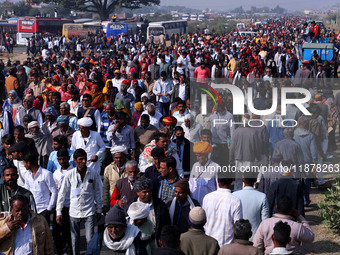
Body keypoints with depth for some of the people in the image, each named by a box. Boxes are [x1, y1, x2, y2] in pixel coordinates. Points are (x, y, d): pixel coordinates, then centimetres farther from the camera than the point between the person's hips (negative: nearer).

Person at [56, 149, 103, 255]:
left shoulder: (94, 173, -6)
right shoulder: (69, 174, -6)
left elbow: (98, 191, 6)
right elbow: (62, 193, 2)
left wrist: (99, 210, 9)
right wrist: (59, 212, 1)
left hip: (89, 211, -1)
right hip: (74, 212, 1)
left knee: (90, 240, -4)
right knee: (75, 240, 10)